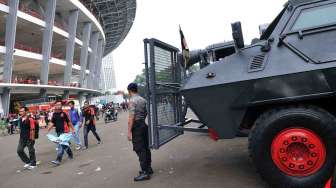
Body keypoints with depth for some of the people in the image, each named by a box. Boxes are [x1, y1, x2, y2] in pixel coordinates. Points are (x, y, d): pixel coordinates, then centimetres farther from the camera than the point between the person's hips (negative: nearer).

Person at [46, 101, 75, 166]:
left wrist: (73, 129, 1)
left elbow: (69, 122, -1)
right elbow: (52, 123, 9)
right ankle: (70, 155, 35)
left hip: (64, 131, -5)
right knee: (65, 144, 17)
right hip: (58, 132, 5)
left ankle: (58, 160, -9)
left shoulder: (63, 113, -6)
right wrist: (48, 130, -2)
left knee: (61, 146, -9)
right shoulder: (54, 114, 7)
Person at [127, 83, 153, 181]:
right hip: (144, 124, 8)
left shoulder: (132, 100, -12)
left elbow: (131, 117, -18)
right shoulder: (143, 99, 11)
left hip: (137, 126, -8)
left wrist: (129, 131, -18)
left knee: (139, 149, -5)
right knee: (146, 147, 14)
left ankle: (145, 172, -2)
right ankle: (148, 167, 25)